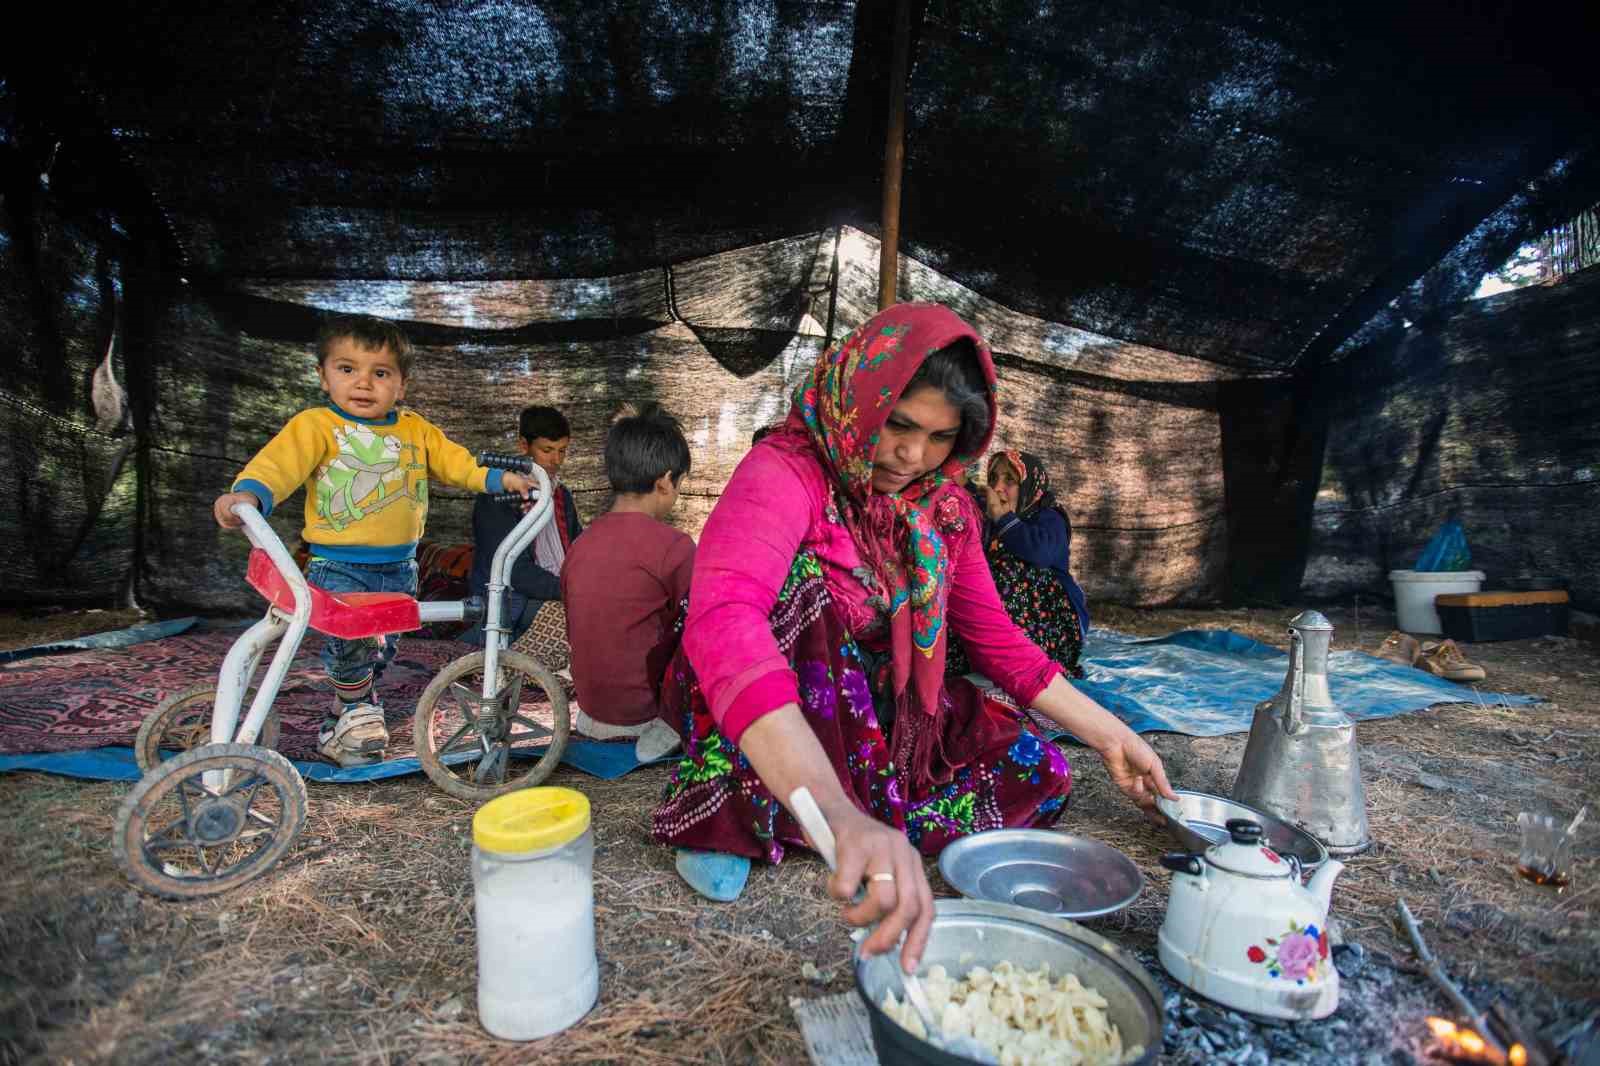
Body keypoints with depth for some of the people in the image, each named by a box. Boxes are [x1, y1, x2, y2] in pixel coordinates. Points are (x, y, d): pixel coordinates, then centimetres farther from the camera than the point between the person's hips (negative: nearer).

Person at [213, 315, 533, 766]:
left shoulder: (416, 429, 7)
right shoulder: (316, 425, -7)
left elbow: (455, 461, 11)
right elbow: (278, 462, -20)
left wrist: (499, 477, -2)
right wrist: (248, 493, -39)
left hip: (399, 568, 5)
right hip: (337, 565, -5)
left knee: (381, 651, 15)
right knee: (350, 636, -28)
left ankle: (337, 728, 39)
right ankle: (359, 708, 1)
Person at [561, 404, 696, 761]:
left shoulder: (581, 543, 2)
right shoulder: (674, 546, -19)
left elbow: (575, 632, 11)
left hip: (589, 702, 7)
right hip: (641, 708, -7)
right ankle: (666, 727, -2)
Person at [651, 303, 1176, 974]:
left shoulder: (943, 506, -4)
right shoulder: (785, 473, -26)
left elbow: (996, 640, 6)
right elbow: (721, 620, -46)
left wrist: (1112, 736, 1)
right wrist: (842, 816, -58)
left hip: (882, 718, 6)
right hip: (754, 727, -5)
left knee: (1040, 777, -7)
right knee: (799, 578, -32)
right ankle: (728, 816, -18)